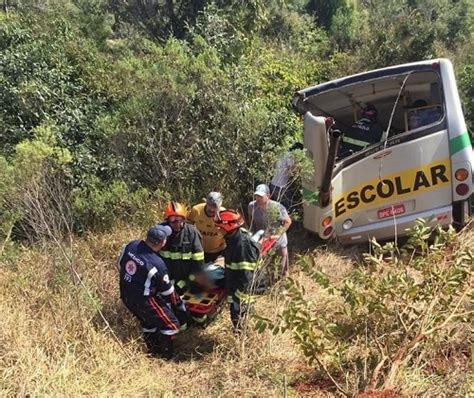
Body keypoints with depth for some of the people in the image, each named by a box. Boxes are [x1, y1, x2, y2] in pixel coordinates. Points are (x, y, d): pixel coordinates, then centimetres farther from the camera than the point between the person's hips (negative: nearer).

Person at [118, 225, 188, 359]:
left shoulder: (130, 246, -10)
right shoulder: (156, 264, -28)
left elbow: (121, 264, 8)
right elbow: (167, 290, -14)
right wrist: (179, 304, 3)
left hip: (126, 295, 8)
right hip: (143, 300, -8)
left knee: (149, 322, 28)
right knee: (171, 325, 6)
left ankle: (153, 352, 41)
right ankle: (164, 357, 15)